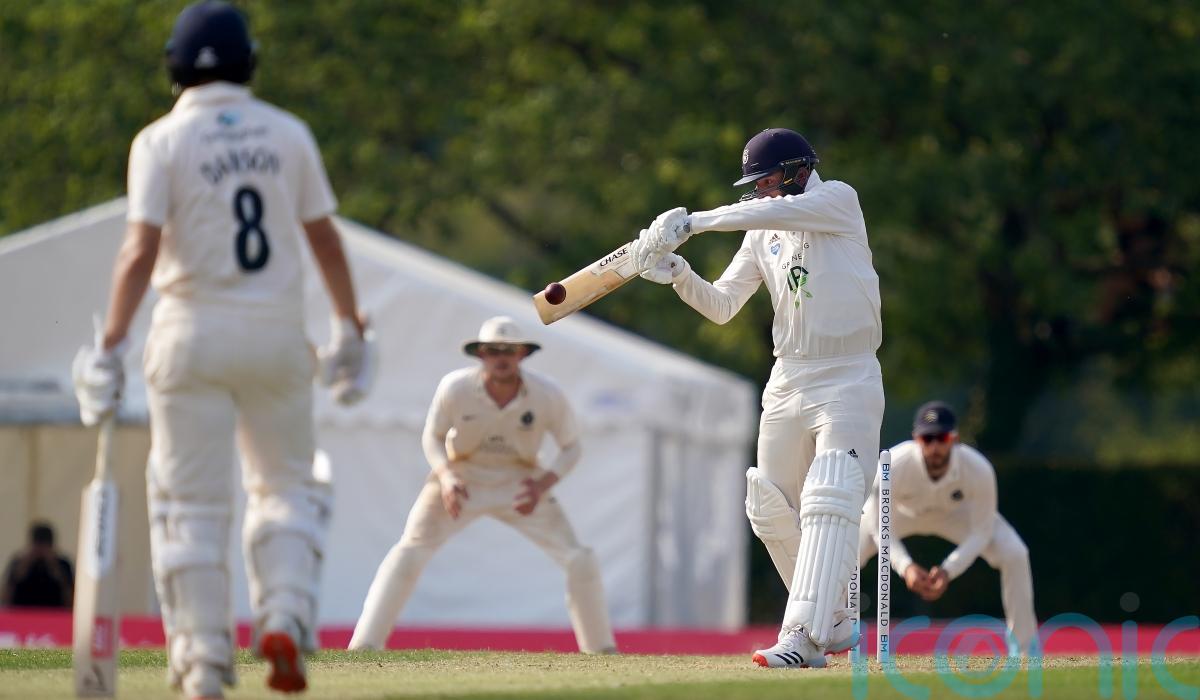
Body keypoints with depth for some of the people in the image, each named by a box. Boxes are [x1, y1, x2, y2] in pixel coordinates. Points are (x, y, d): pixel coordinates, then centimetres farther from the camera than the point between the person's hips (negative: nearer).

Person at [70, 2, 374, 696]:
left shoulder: (162, 142, -5)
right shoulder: (289, 134, 4)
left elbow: (141, 251, -14)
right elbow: (325, 239, 6)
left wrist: (110, 347, -14)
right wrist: (351, 328, 16)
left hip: (193, 335, -2)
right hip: (278, 333, 2)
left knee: (192, 503, 4)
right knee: (288, 483, 16)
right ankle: (285, 619, -6)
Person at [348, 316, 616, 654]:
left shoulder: (547, 395, -20)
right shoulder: (455, 388, -22)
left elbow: (571, 446, -6)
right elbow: (432, 437, -5)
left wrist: (543, 484, -23)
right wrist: (445, 478, -25)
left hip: (520, 484, 1)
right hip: (461, 478, -1)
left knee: (581, 562, -7)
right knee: (408, 555, -18)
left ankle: (602, 649, 12)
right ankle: (363, 647, -16)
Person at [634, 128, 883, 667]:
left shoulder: (839, 200, -5)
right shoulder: (762, 235, 13)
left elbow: (779, 211, -24)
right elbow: (721, 307, 8)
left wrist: (692, 222, -26)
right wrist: (678, 274, -11)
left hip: (848, 380, -8)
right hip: (788, 381, 8)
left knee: (827, 505, -19)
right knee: (771, 511, 10)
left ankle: (803, 638, -29)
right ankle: (833, 623, 23)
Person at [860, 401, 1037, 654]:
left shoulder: (979, 470, -37)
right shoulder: (894, 467, -40)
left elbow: (981, 531, -24)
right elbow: (880, 528, -28)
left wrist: (949, 570, -39)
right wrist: (905, 566, -45)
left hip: (957, 510, 0)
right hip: (900, 510, 0)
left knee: (1014, 555, -19)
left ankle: (1023, 643, -1)